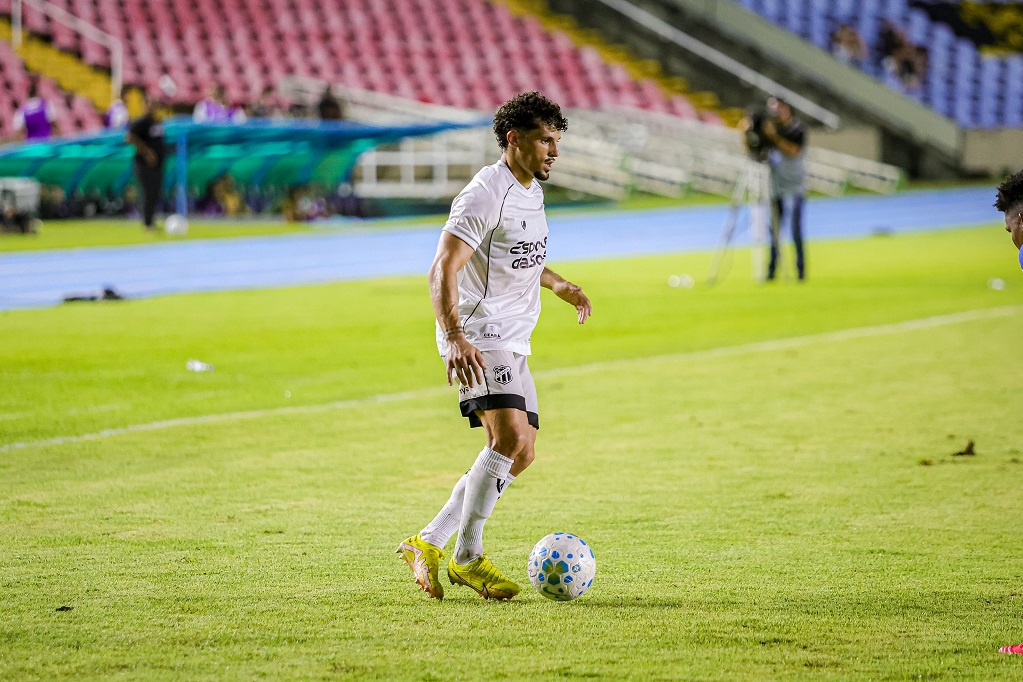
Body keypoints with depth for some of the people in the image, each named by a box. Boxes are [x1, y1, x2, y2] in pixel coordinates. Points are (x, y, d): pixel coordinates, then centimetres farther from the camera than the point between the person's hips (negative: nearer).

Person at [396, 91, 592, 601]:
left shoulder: (531, 191, 15)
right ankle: (467, 558, -17)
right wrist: (455, 339, -35)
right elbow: (443, 272, -23)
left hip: (512, 343, 10)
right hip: (478, 336, -10)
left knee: (519, 455, 6)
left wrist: (558, 284, 31)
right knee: (510, 436, -23)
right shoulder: (484, 194, -15)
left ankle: (428, 543, 11)